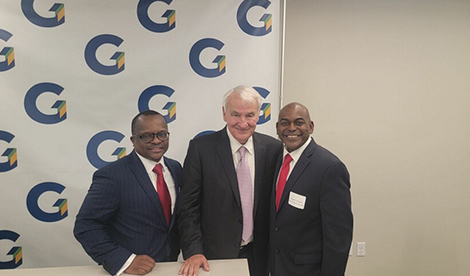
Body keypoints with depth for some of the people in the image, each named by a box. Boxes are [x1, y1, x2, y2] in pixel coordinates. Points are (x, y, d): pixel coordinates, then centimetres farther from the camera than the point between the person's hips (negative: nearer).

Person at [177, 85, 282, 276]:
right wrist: (193, 251, -14)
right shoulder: (201, 147, -12)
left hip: (259, 255, 2)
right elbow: (188, 206, -9)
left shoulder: (273, 148, -6)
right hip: (213, 255, -2)